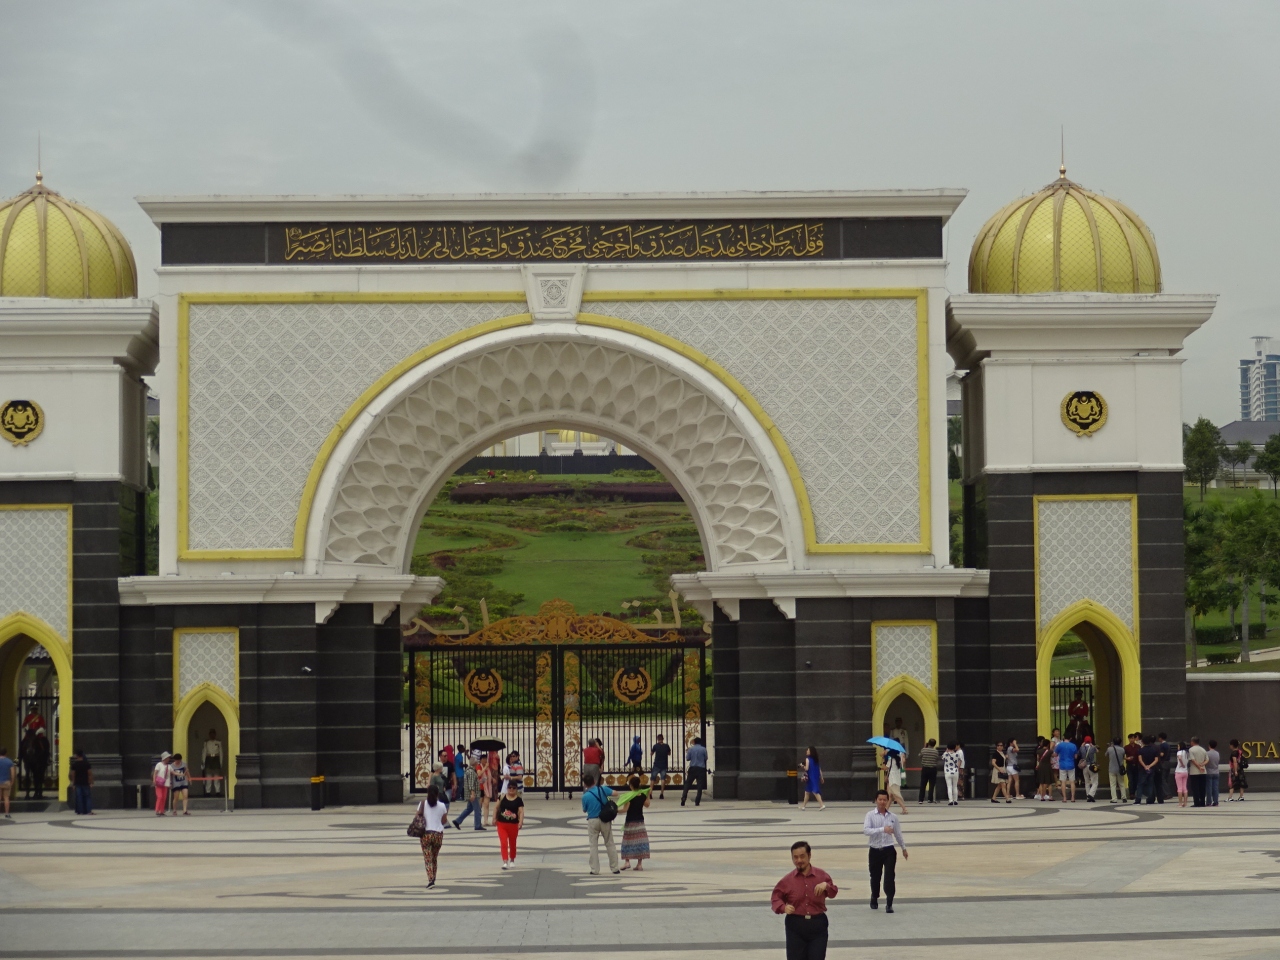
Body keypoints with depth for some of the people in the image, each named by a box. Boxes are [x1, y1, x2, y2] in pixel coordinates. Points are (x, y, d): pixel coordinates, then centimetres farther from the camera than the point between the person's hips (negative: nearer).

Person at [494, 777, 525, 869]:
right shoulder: (502, 797, -2)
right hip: (501, 824, 0)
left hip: (513, 825, 0)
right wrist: (494, 819, 0)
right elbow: (497, 808, 5)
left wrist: (521, 822, -25)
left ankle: (512, 860, 36)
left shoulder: (519, 800, -6)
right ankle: (505, 862, -15)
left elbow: (521, 811, -12)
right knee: (503, 843, -11)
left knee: (512, 844, 16)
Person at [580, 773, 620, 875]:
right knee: (610, 844, 12)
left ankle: (595, 870, 6)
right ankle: (615, 868, 16)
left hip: (592, 821, -2)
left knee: (593, 846, 8)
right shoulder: (603, 789, -9)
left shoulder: (585, 796, -14)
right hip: (605, 820, 2)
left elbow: (584, 810, -1)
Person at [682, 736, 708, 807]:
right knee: (700, 786, 3)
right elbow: (706, 758, 6)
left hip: (692, 768, 1)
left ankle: (683, 799, -2)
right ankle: (697, 802, 0)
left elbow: (687, 759, 4)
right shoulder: (703, 749, -2)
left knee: (687, 784, 8)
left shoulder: (691, 749, -1)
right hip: (701, 769, -1)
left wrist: (687, 753, 22)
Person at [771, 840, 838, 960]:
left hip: (818, 924, 0)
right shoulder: (787, 880, -1)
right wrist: (783, 907, -16)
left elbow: (833, 893, 8)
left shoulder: (822, 876, 1)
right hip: (796, 926, 0)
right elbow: (775, 898, 6)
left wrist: (826, 886, -15)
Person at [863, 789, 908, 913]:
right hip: (874, 850, -1)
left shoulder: (893, 817, 3)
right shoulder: (870, 816, -6)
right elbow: (866, 830, -22)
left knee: (889, 877, -11)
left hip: (889, 850, 1)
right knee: (875, 877, 14)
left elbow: (898, 833, 16)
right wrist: (882, 829, -32)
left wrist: (903, 847, 25)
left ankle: (889, 904, -10)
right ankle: (874, 899, 38)